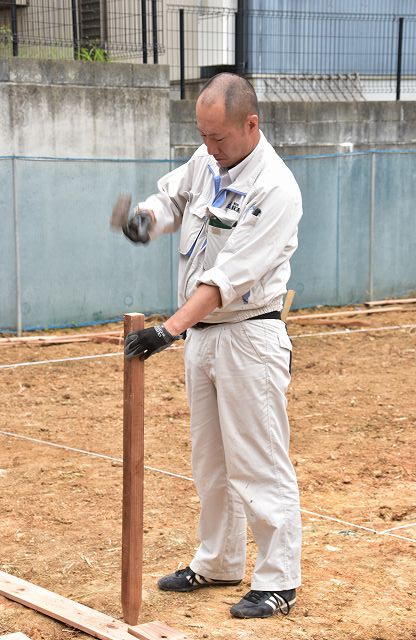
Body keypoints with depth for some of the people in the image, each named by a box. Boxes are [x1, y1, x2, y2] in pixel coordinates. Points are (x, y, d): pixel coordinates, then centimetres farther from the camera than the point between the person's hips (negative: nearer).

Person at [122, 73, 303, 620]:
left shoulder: (276, 188, -21)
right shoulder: (206, 160, 3)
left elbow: (230, 277, -27)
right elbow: (171, 197, 18)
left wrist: (169, 329, -33)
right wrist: (147, 217, -8)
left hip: (249, 336, -8)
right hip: (199, 332, 8)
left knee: (259, 465, -3)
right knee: (210, 460, 17)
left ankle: (278, 581, 8)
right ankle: (219, 564, 31)